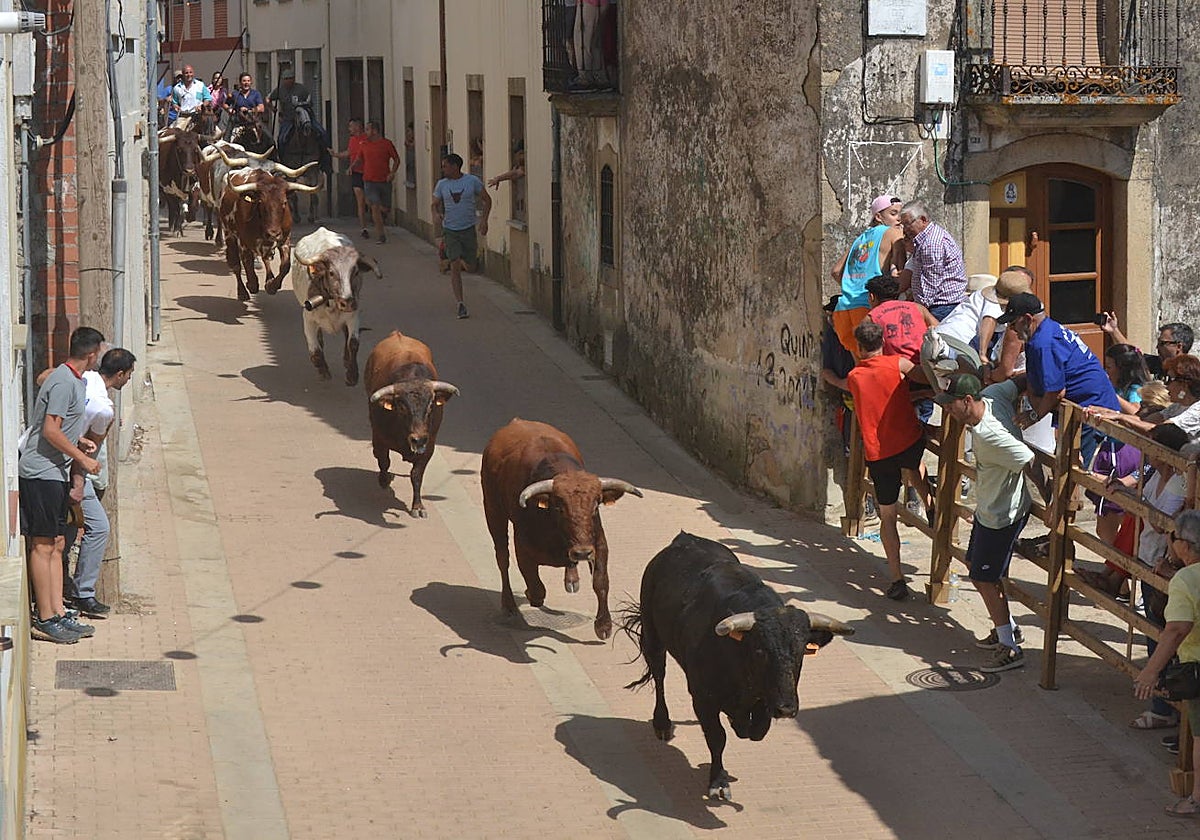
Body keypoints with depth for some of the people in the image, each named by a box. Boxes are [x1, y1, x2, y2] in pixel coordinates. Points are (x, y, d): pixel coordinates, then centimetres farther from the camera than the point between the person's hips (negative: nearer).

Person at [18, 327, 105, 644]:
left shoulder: (74, 380, 14)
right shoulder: (63, 382, -17)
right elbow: (50, 430, -21)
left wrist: (80, 441, 12)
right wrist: (82, 458, -15)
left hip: (55, 474, 10)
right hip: (41, 473, -10)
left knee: (56, 545, 11)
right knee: (43, 545, -6)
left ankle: (59, 614, 15)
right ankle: (45, 621, -2)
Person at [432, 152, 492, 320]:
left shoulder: (472, 181, -4)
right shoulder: (442, 185, 1)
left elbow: (487, 200, 5)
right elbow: (435, 205, 10)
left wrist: (484, 220, -7)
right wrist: (436, 215, -13)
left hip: (468, 229, 0)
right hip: (450, 230, 0)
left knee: (468, 266, 7)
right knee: (455, 267, -13)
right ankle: (460, 304, -14)